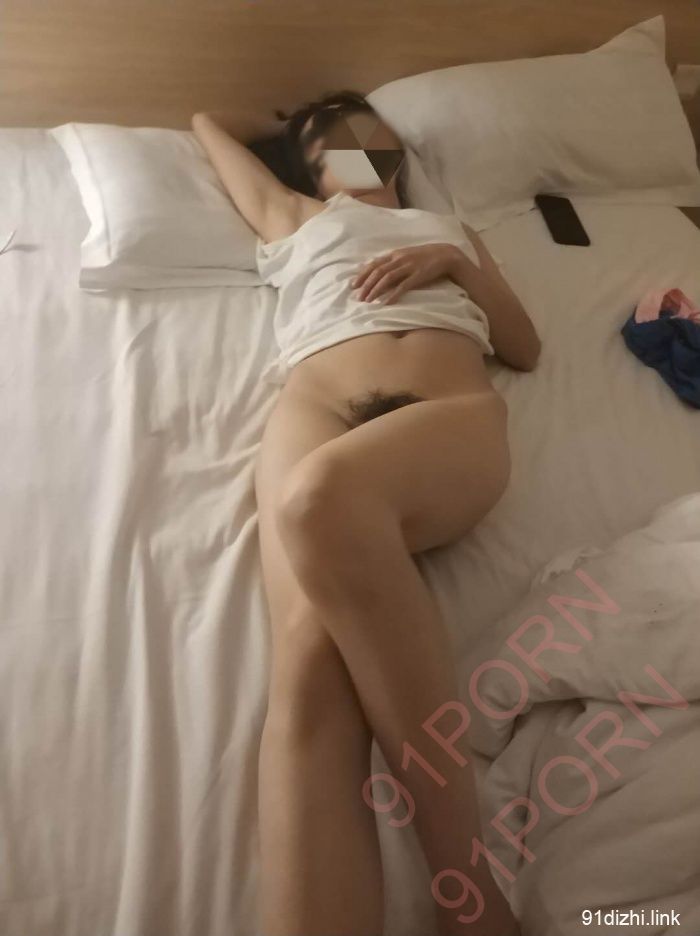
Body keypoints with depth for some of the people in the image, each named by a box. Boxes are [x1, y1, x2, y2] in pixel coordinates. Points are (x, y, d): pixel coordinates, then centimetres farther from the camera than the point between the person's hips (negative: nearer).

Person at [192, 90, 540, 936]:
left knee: (323, 499, -39)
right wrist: (297, 127, 59)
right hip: (316, 406, 1)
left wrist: (453, 265, 11)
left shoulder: (449, 225, 38)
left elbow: (526, 348, 26)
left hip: (455, 412, 0)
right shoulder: (294, 218, 38)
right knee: (308, 657, -30)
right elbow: (209, 123, 54)